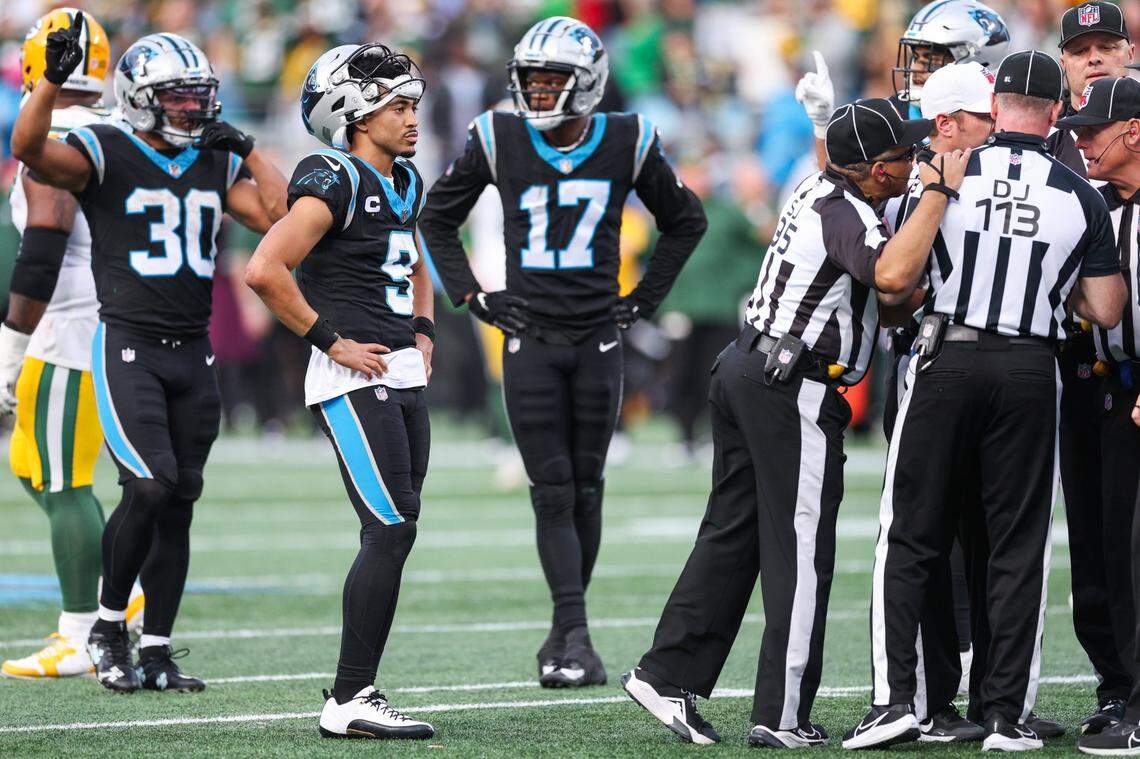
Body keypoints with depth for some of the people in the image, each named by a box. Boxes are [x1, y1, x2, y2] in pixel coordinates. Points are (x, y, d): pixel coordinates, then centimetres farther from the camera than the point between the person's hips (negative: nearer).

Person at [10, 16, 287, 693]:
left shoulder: (217, 164, 12)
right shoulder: (104, 154, -4)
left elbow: (277, 214, 1)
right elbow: (30, 149, -22)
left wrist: (247, 149, 1)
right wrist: (54, 78, -33)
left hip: (193, 352, 6)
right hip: (127, 348, -6)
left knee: (178, 506, 6)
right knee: (151, 486, -18)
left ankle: (157, 652, 13)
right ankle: (108, 627, 1)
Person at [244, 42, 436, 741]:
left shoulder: (404, 183, 16)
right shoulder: (335, 184, -13)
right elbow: (265, 270, -21)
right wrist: (330, 339, -15)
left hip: (405, 378, 9)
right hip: (356, 382, -9)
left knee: (390, 539, 8)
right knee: (393, 531, -14)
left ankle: (357, 692, 13)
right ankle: (349, 702, -11)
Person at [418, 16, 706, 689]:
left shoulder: (627, 143, -2)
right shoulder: (498, 141, -2)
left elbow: (685, 221, 14)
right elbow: (439, 218, 13)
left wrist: (643, 299, 7)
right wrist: (473, 295, 4)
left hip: (598, 337, 1)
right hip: (530, 338, -1)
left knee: (585, 490, 5)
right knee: (553, 492, -7)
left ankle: (565, 635, 15)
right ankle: (576, 638, -12)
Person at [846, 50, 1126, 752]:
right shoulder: (1081, 198, 1)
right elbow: (1105, 311, 4)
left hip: (947, 359, 0)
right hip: (1029, 373, 1)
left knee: (911, 538, 7)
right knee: (1019, 548, 7)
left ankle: (895, 698, -1)